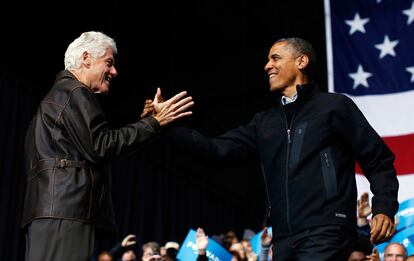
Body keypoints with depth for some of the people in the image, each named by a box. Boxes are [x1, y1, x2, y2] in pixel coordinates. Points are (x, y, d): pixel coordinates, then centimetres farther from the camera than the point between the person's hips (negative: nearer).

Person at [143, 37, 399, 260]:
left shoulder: (334, 106, 4)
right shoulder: (265, 122, 20)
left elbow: (379, 161, 2)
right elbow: (218, 149, 10)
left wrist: (384, 209, -13)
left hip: (326, 233, -6)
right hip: (284, 239, 6)